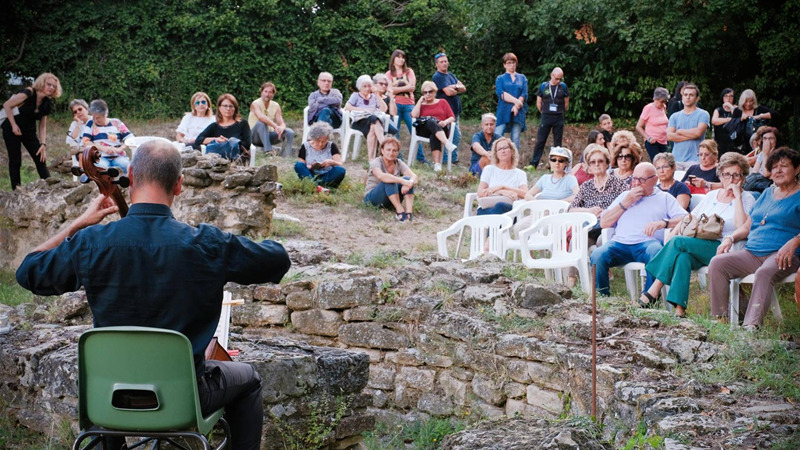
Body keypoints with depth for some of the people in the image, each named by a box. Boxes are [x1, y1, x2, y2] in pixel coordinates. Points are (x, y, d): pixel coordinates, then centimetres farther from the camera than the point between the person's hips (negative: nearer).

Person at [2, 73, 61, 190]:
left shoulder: (47, 103, 0)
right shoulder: (28, 94, -20)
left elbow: (42, 126, 3)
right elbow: (7, 105, -15)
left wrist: (43, 144, -6)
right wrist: (14, 125, -16)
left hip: (29, 131, 6)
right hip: (12, 130, -6)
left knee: (41, 158, -4)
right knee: (15, 161, -4)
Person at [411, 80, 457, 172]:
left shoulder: (442, 102, 24)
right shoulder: (421, 105, 25)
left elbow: (452, 117, 11)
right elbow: (414, 115, 1)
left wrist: (445, 122, -12)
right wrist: (420, 101, 9)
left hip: (441, 129, 0)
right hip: (424, 131, 0)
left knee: (434, 135, -38)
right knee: (431, 122, -37)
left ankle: (437, 163, -54)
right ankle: (447, 144, -59)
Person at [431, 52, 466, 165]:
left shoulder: (451, 75, 17)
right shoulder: (437, 77, -9)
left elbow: (463, 88, 9)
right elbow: (448, 92, -19)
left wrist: (455, 86, -11)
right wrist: (458, 90, 1)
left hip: (455, 110, 9)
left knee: (457, 136, 11)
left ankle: (454, 159, 19)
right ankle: (445, 159, 0)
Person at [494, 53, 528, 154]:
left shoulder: (522, 78, 16)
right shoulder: (500, 78, 11)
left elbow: (524, 95, 3)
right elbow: (501, 93, -6)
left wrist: (516, 106, -13)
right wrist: (515, 101, -17)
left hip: (518, 112, 2)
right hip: (503, 112, -2)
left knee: (515, 139, 2)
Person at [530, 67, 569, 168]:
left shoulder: (563, 86, 2)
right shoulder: (543, 86, 1)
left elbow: (566, 103, 11)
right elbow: (539, 103, 9)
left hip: (559, 119, 1)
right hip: (546, 117, -1)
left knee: (557, 143, 4)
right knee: (540, 141, -2)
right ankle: (533, 164, -1)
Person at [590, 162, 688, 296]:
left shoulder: (665, 198, 20)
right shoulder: (625, 195, 29)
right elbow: (604, 223, 19)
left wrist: (663, 223, -16)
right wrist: (625, 203, 10)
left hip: (648, 242, -2)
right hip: (620, 243, 2)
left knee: (656, 251, -39)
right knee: (597, 255, -28)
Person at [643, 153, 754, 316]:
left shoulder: (747, 199, 7)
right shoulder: (712, 195, 23)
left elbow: (743, 228, -11)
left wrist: (737, 195, -8)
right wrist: (672, 234, 2)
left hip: (720, 248, -5)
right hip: (698, 246, 5)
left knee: (678, 242, -26)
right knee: (683, 257, -32)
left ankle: (654, 290, -22)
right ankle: (679, 308, -38)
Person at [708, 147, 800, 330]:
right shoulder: (767, 193, 26)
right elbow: (747, 226, 26)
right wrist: (730, 238, 8)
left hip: (782, 255, -6)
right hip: (752, 252, 6)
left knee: (764, 273, -39)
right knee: (717, 263, -19)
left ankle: (752, 325, -47)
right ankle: (720, 318, -21)